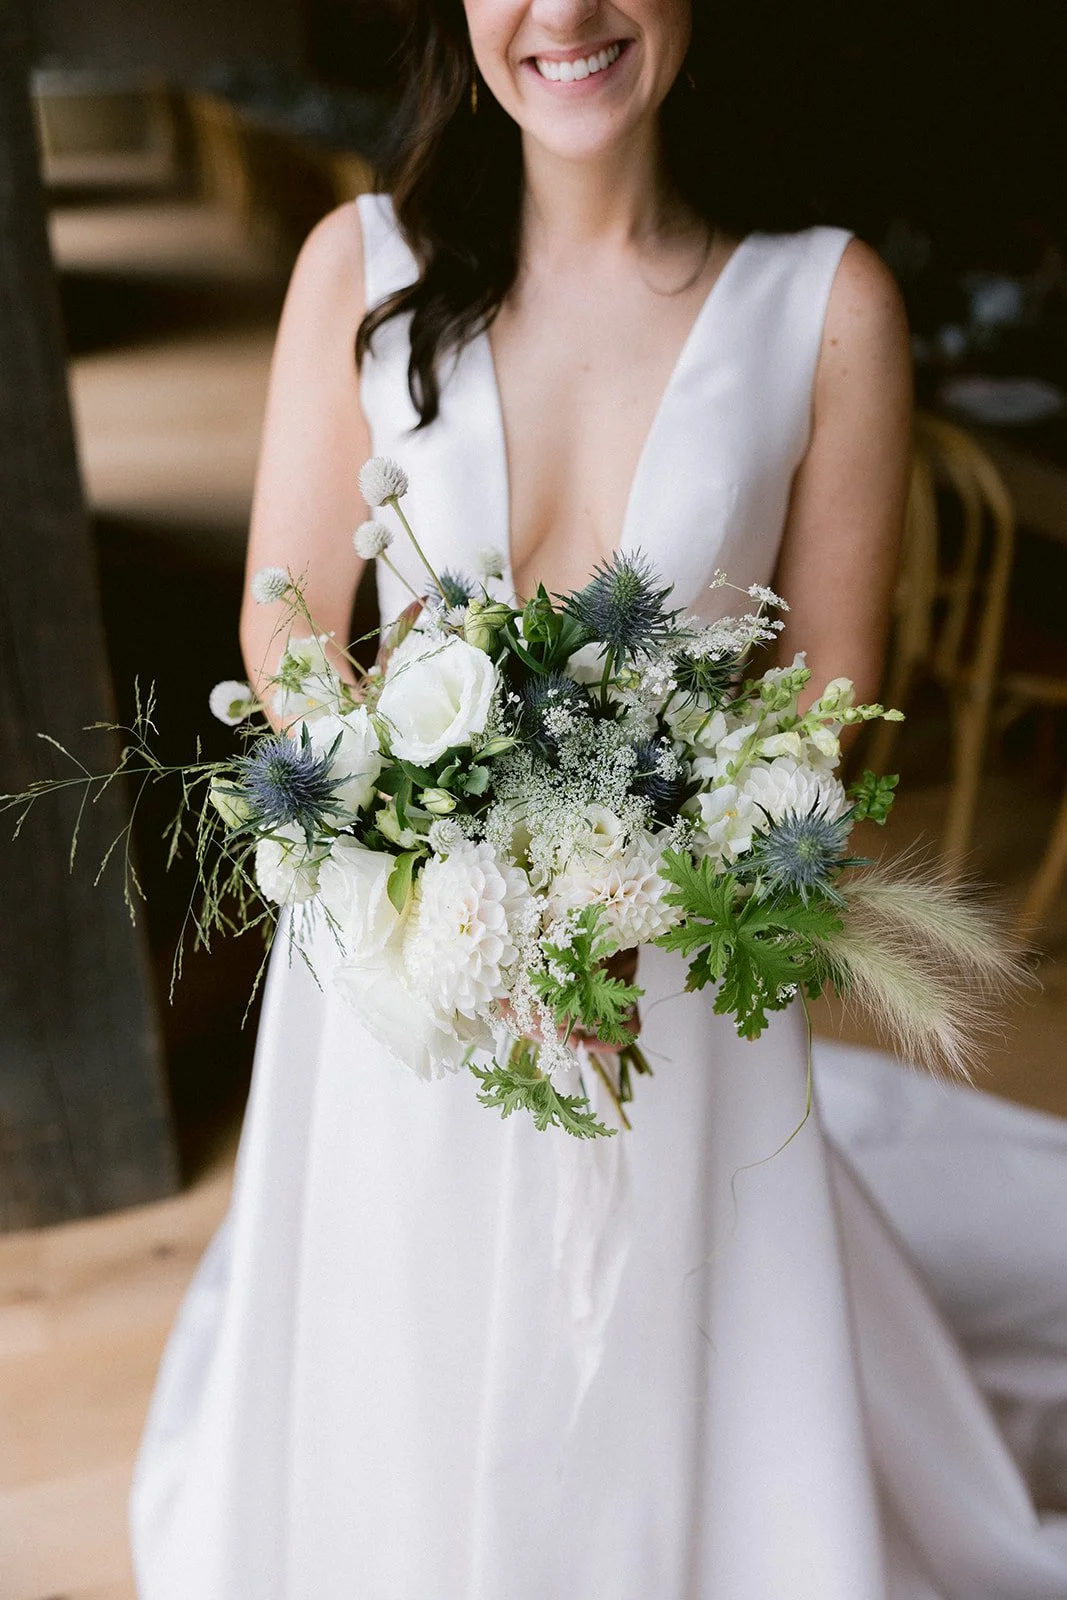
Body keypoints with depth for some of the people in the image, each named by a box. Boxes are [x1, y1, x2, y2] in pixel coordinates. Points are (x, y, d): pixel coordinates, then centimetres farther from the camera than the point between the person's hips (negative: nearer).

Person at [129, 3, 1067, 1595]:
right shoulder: (363, 265, -7)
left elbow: (828, 689, -5)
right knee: (400, 1394, 22)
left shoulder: (829, 300, -11)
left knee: (672, 1393, 17)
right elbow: (285, 631, -3)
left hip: (681, 965, -1)